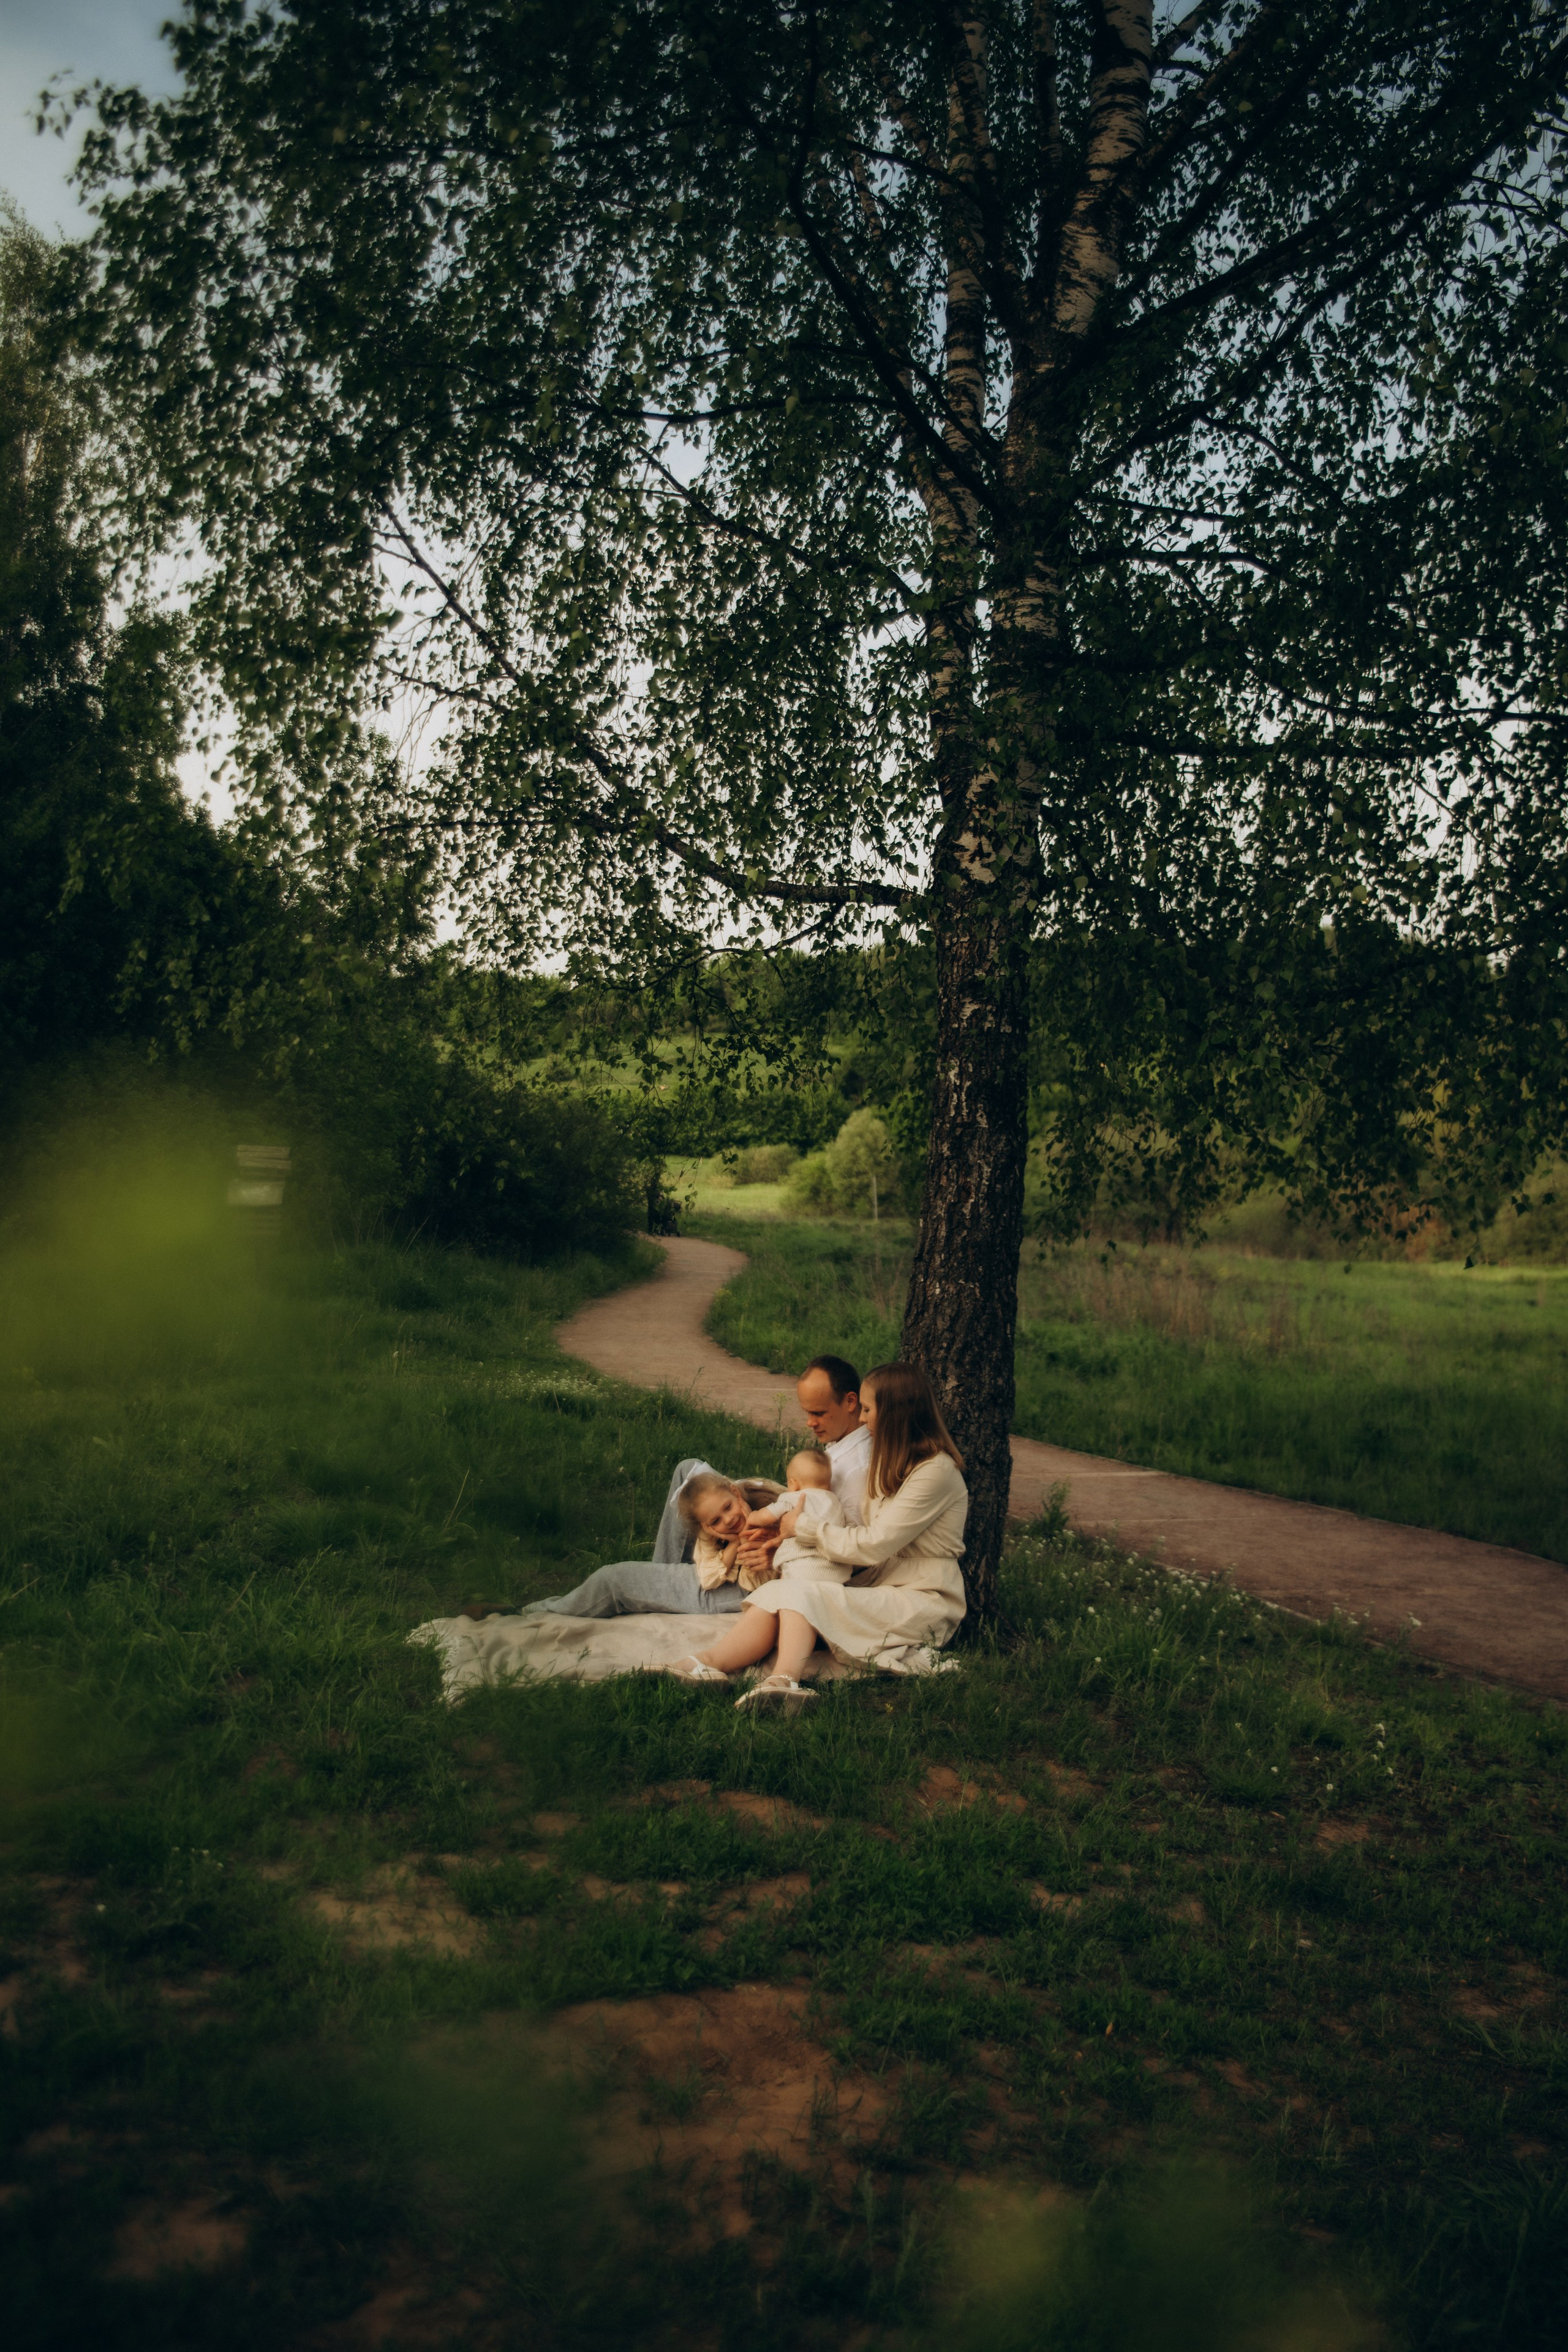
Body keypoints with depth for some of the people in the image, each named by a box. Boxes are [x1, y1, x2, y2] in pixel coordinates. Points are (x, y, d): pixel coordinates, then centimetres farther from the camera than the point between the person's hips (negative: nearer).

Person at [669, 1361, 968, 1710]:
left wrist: (805, 1528, -7)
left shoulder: (936, 1470, -15)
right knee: (778, 1590, -18)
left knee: (802, 1594, -29)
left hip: (924, 1604, -8)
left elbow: (874, 1546, -18)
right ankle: (708, 1666, -37)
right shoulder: (890, 1463, 17)